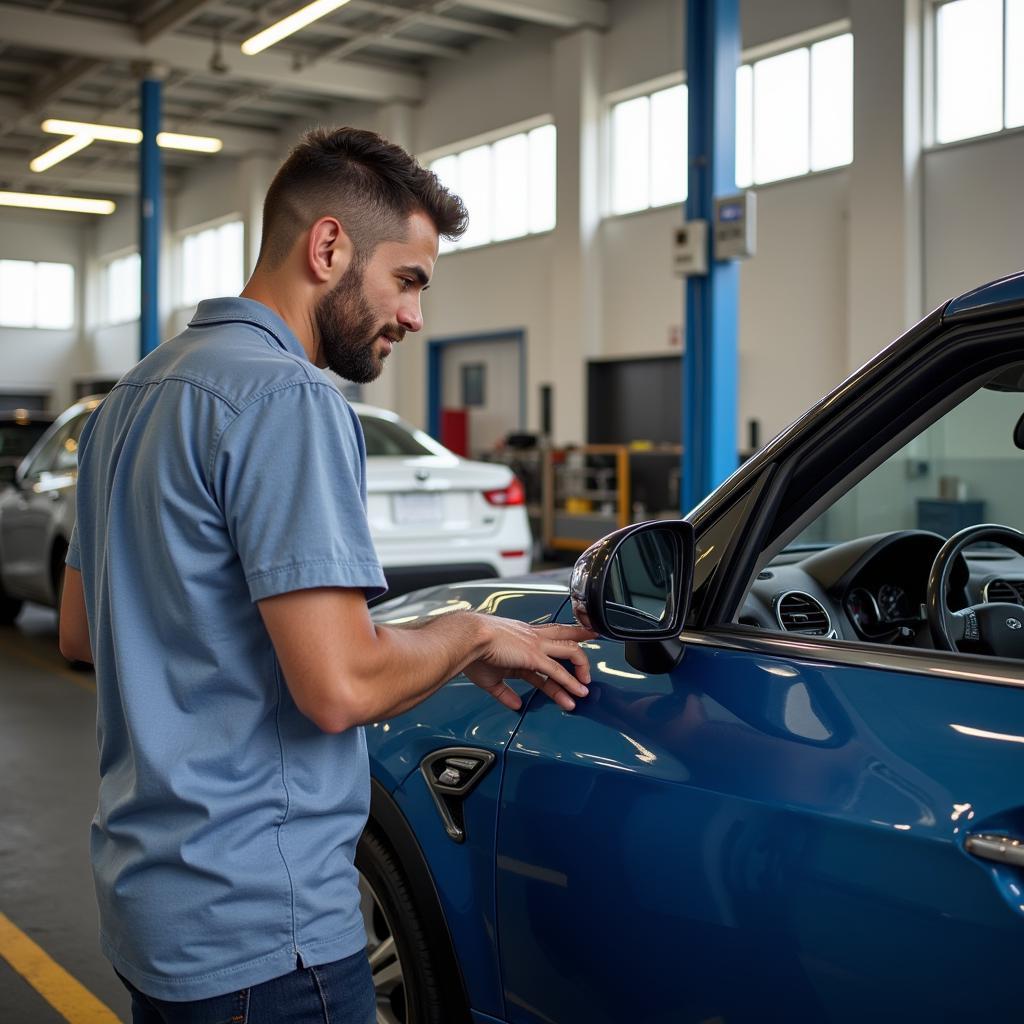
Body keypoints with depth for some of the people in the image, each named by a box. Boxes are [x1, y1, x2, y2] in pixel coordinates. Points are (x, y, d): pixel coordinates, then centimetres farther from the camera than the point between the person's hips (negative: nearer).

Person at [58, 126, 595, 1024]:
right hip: (257, 931, -9)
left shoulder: (137, 394, 11)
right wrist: (473, 634, -8)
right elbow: (340, 686, -27)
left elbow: (80, 632, 17)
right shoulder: (287, 397, -20)